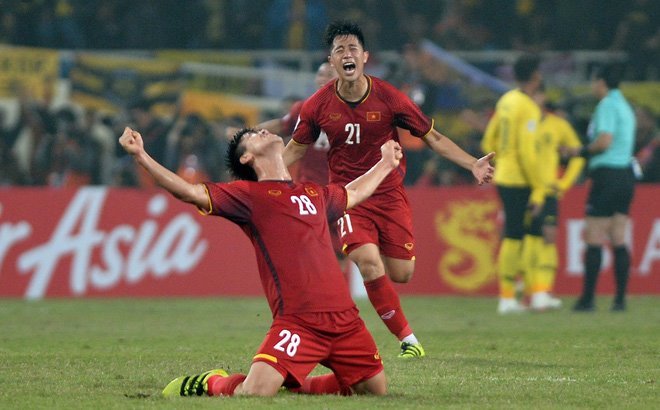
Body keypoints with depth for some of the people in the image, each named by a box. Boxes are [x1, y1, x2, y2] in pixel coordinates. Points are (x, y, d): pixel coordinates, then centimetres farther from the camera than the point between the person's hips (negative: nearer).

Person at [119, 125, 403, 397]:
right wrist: (141, 156, -16)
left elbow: (353, 194, 43)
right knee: (253, 394, -21)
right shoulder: (249, 194, 3)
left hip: (344, 317, 6)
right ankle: (209, 383, 16)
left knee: (375, 390, 8)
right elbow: (191, 192, -8)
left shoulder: (315, 193, 21)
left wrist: (386, 163, 54)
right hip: (297, 321, -6)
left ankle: (291, 380, 27)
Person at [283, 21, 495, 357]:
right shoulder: (317, 106, -6)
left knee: (401, 273, -1)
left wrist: (473, 164, -9)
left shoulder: (389, 98, -9)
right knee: (369, 261, -23)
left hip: (389, 194, 1)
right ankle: (407, 338, -11)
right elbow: (295, 149, 11)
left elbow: (433, 137, 0)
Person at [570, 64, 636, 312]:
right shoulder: (625, 106, 18)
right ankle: (620, 298, 4)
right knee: (618, 240, 7)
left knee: (593, 238, -6)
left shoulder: (607, 105, -10)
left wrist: (583, 151, -5)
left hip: (607, 175, -9)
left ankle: (587, 298, -8)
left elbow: (605, 141, -20)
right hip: (626, 174, 9)